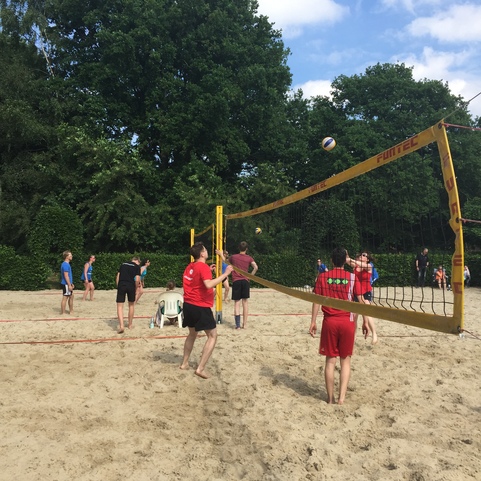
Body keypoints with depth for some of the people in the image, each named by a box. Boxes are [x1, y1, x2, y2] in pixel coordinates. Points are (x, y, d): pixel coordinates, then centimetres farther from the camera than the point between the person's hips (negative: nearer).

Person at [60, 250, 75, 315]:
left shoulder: (67, 264, 14)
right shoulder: (65, 265, -17)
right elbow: (66, 276, -22)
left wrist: (71, 284, 22)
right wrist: (69, 285, -22)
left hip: (68, 284, 10)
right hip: (66, 284, -10)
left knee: (71, 296, 15)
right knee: (65, 298, -3)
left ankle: (71, 311, 24)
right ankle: (63, 312, 4)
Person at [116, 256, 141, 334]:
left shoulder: (123, 264, 18)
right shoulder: (137, 266, 7)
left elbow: (117, 277, 13)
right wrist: (136, 289, 8)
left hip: (121, 285, 1)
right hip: (131, 286, -1)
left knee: (120, 306, 1)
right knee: (131, 305, 18)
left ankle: (121, 326, -15)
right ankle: (130, 325, 27)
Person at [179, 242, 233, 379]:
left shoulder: (190, 266, 10)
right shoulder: (203, 267, -16)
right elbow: (209, 285, -31)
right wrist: (225, 274, -28)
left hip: (188, 305, 9)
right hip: (201, 307, -9)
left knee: (192, 334, 25)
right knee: (212, 336, -1)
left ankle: (184, 363, 31)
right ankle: (200, 368, -8)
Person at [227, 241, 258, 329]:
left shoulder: (233, 257, 6)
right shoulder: (249, 258, 4)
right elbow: (256, 267, -11)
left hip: (236, 281, 0)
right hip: (245, 281, 0)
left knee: (237, 303, 1)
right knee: (245, 302, 8)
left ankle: (238, 325, -4)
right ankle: (244, 324, 11)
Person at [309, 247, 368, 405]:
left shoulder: (322, 277, -1)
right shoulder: (352, 277, -2)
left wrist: (313, 321, 3)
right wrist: (365, 322, 6)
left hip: (329, 322, 1)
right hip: (347, 322, 0)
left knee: (330, 360, 9)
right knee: (345, 360, 12)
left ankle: (330, 398, 15)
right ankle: (341, 397, 5)